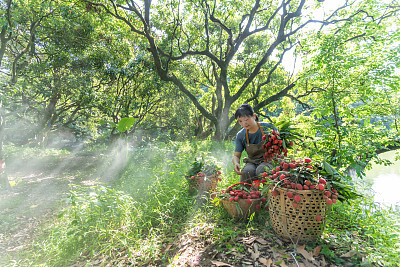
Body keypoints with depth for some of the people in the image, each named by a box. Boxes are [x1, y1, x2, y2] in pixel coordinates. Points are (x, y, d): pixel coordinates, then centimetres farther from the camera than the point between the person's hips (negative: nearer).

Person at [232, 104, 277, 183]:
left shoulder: (268, 127, -8)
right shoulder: (240, 135, -1)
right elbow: (236, 155, 4)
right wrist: (236, 163, -21)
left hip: (269, 160, -2)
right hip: (252, 162, 2)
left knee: (261, 170, -35)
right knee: (246, 171, -32)